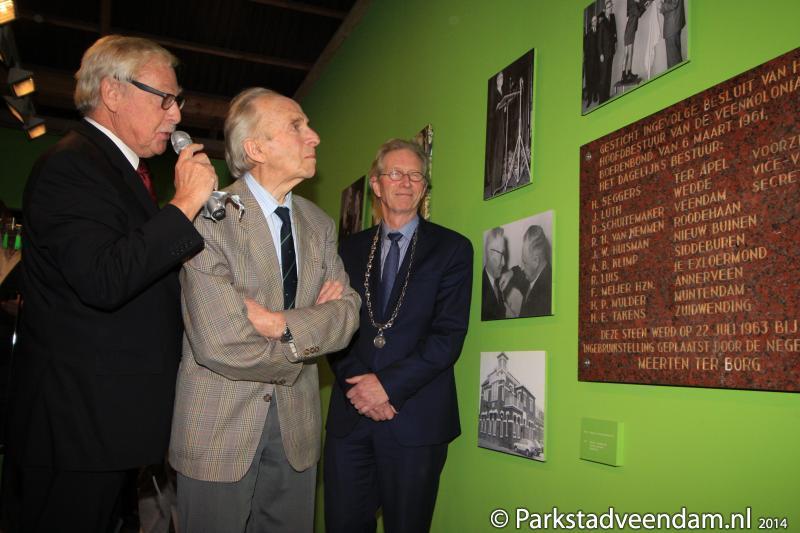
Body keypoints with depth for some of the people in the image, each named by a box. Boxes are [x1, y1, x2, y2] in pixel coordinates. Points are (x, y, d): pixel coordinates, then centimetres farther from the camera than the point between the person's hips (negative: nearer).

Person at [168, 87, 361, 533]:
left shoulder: (320, 225, 5)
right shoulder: (209, 218, -17)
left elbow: (348, 312, -2)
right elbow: (218, 345, -24)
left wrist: (283, 324, -20)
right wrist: (309, 332, -10)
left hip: (298, 428, 6)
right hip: (219, 429, -5)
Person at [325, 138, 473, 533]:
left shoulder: (452, 248, 1)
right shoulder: (350, 250, 12)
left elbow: (449, 333, -8)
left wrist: (389, 384, -14)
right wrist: (360, 385, -9)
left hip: (416, 418, -3)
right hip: (350, 413, 3)